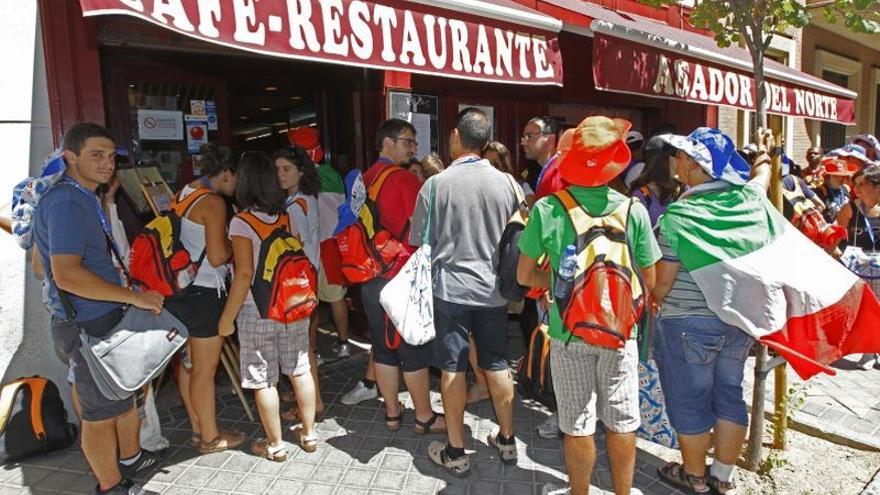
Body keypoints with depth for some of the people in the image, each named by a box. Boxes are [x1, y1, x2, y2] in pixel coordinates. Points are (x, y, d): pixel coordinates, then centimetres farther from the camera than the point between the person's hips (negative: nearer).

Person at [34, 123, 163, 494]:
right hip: (87, 326, -10)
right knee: (101, 413, 6)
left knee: (126, 395, 24)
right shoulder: (65, 203, -22)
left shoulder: (86, 198, 12)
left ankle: (130, 458, 43)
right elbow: (67, 275, -31)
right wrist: (135, 297, -27)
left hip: (107, 317, 10)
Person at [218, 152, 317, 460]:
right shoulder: (289, 215, 1)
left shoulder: (242, 222, -13)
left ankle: (275, 445, 21)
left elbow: (244, 275, -15)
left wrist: (228, 317, -8)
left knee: (263, 380, 8)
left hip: (258, 311, -5)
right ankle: (308, 434, 27)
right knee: (300, 370, 15)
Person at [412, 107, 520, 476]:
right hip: (494, 289, 3)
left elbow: (420, 242, -4)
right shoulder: (506, 183, -3)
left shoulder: (436, 184, -11)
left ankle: (455, 452, 18)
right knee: (497, 366, 15)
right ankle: (507, 441, 29)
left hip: (450, 288, -3)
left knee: (452, 368, 7)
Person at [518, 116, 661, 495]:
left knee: (577, 424, 13)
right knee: (621, 421, 17)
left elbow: (525, 275, -4)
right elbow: (649, 281, -1)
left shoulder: (547, 209, -13)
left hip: (569, 331, -1)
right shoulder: (633, 210, -10)